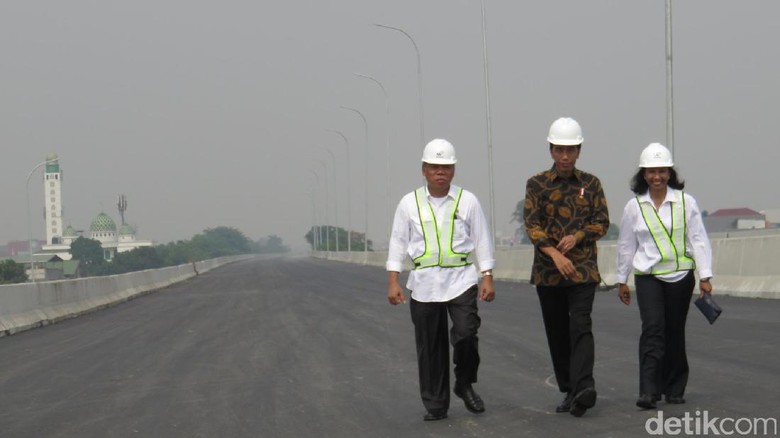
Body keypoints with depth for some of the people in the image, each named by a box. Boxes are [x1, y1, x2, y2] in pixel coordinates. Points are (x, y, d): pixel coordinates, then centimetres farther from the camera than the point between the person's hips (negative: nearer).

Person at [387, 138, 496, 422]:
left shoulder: (467, 201, 4)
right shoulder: (409, 203, 5)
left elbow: (482, 240, 6)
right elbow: (398, 244, 7)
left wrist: (488, 278, 0)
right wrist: (393, 283, 1)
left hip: (461, 279, -1)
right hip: (424, 284, 1)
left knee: (466, 335, -15)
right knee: (430, 347, 4)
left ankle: (465, 385, 12)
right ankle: (435, 405, 14)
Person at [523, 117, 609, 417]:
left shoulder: (590, 184, 6)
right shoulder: (537, 184, 1)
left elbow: (602, 222, 6)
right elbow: (531, 224, -8)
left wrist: (577, 236, -13)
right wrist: (554, 254, -23)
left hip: (583, 267, -1)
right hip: (547, 270, 1)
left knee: (580, 326, -15)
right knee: (557, 333, 6)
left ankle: (583, 387, -25)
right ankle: (570, 391, 16)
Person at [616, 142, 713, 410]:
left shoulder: (685, 202, 0)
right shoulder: (634, 206, 3)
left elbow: (698, 240, 1)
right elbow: (626, 245, 11)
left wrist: (705, 276, -4)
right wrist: (622, 280, 14)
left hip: (680, 276, 1)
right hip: (648, 277, 0)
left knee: (675, 333, 8)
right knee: (652, 329, -15)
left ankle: (674, 389, 22)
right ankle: (648, 392, -18)